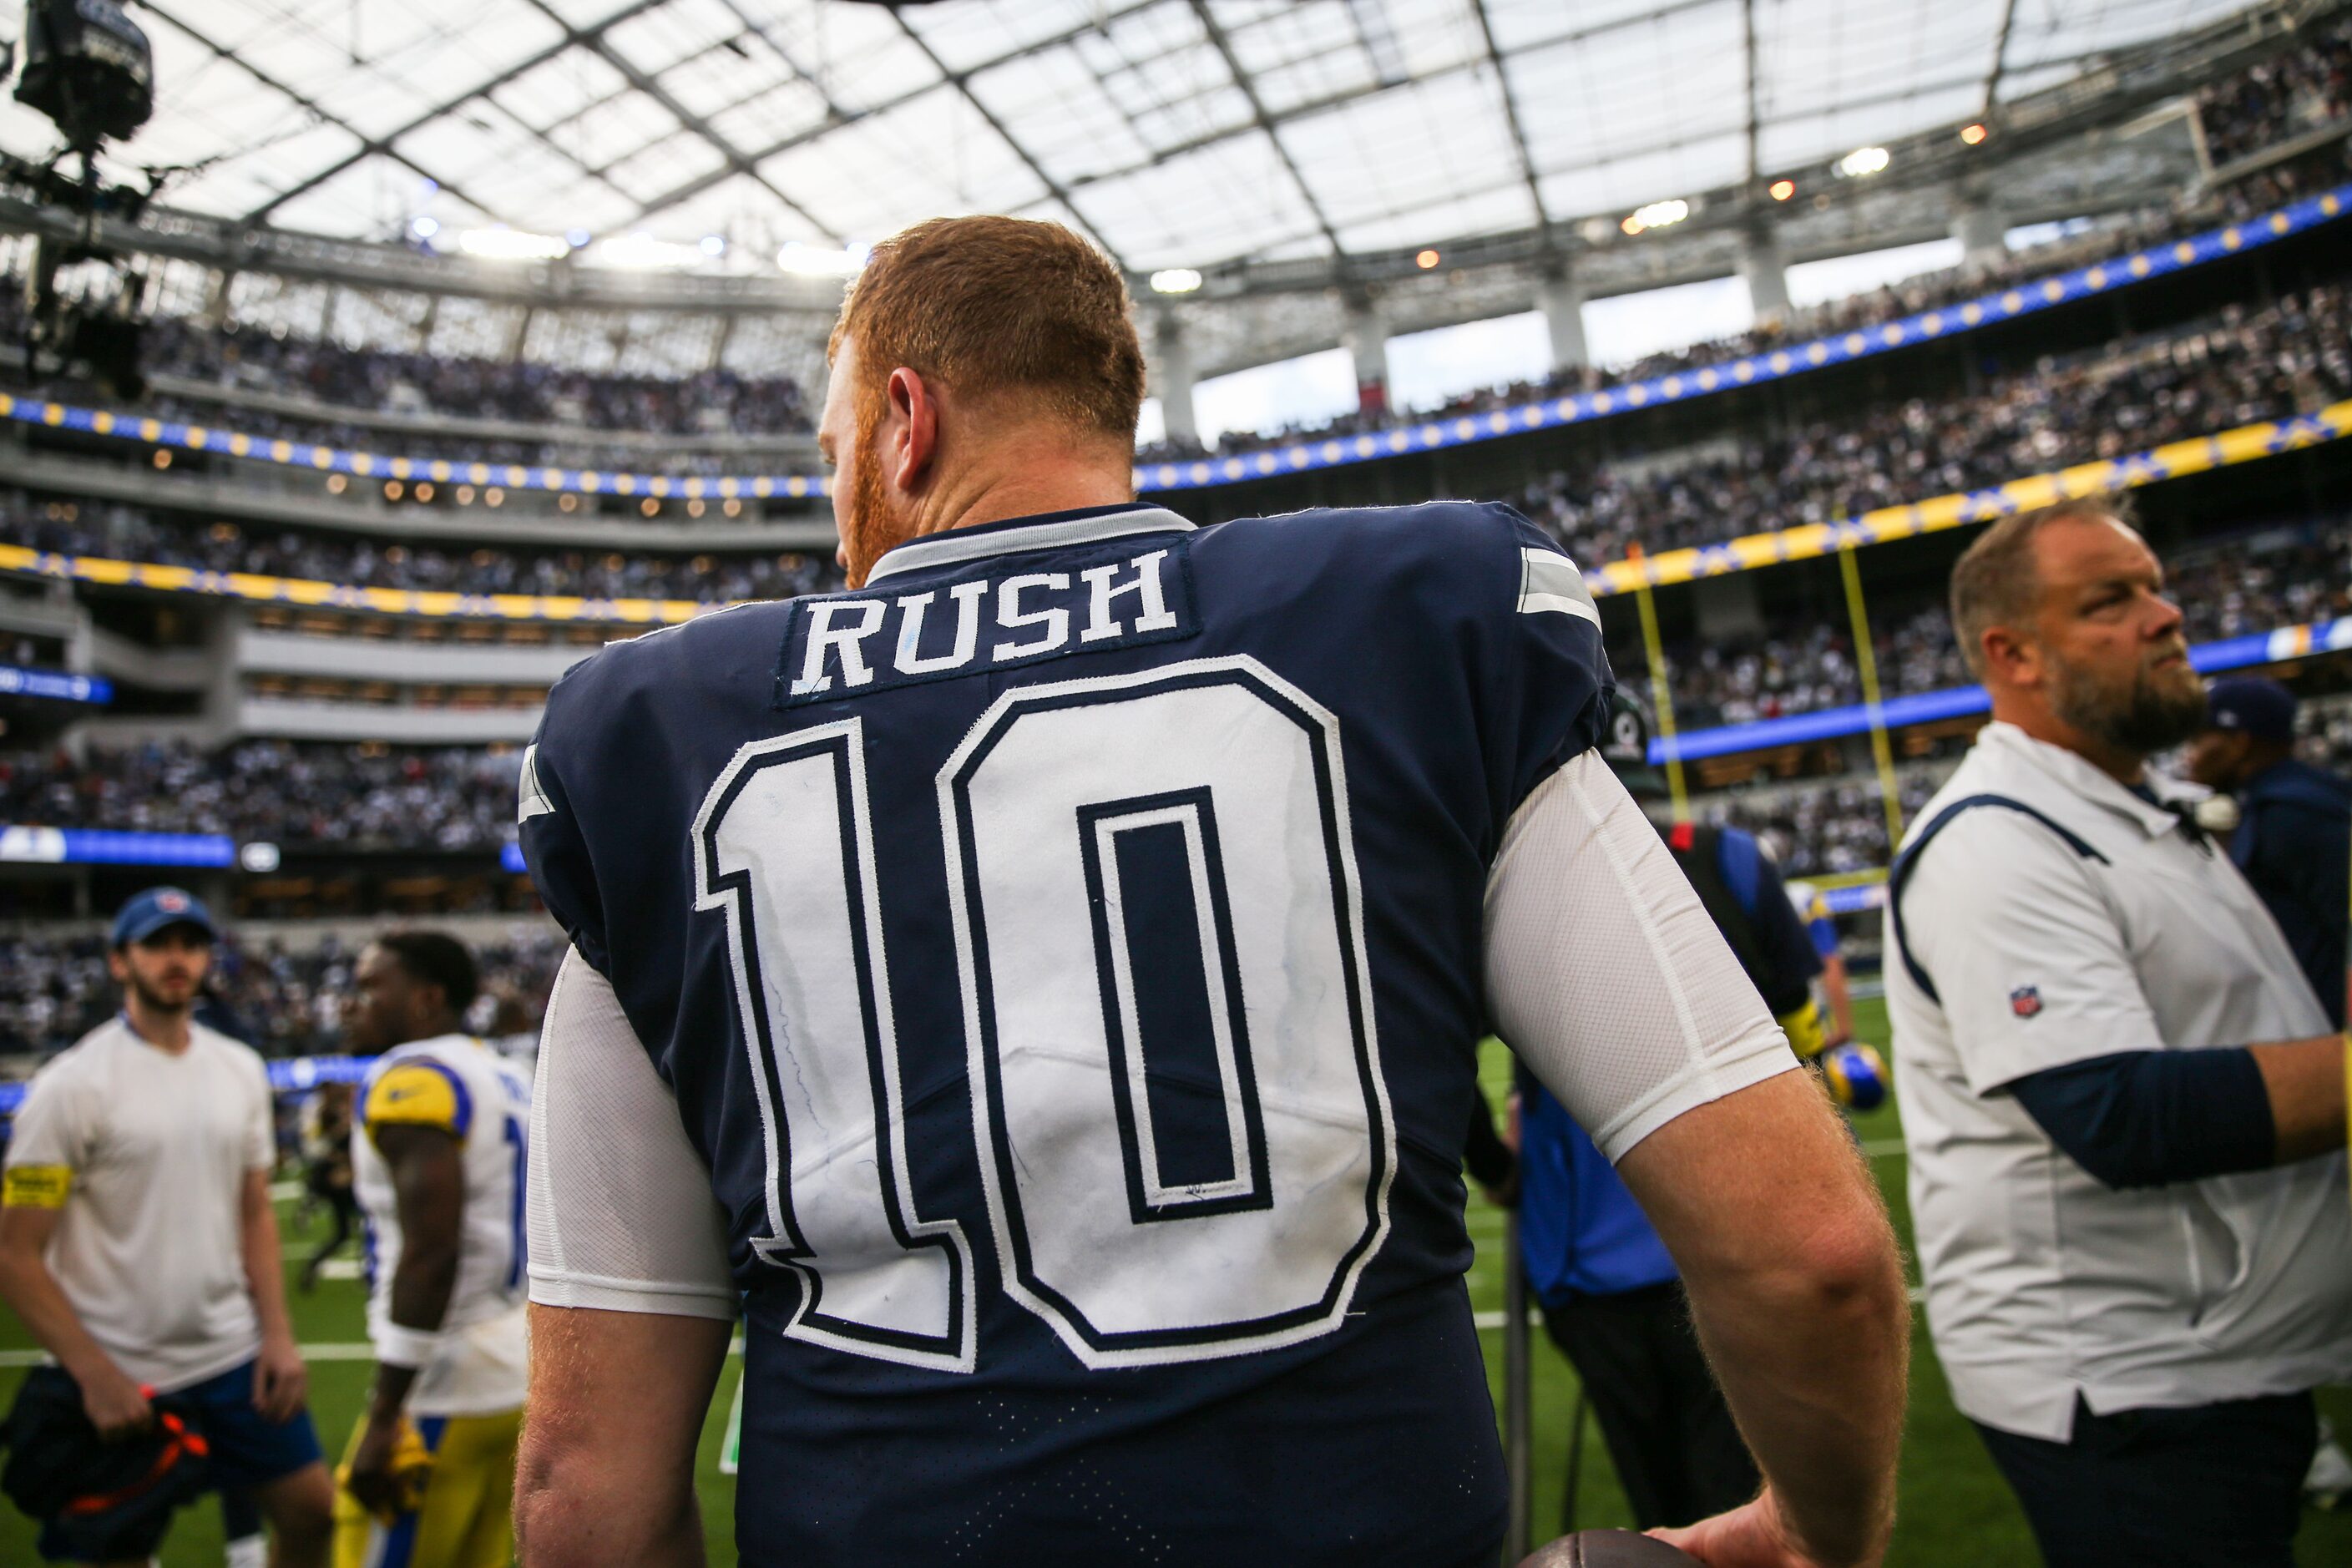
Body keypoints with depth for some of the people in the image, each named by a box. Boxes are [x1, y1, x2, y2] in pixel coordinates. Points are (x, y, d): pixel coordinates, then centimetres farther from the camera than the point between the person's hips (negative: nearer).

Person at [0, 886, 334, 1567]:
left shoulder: (241, 1070, 6)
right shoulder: (72, 1085, -12)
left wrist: (278, 1334, 2)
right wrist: (96, 1376, -17)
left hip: (236, 1357, 5)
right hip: (121, 1382, -5)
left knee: (312, 1510, 8)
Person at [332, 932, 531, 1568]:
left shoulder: (412, 1080, -13)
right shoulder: (508, 1081, 14)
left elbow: (431, 1253, -22)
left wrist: (384, 1416, -19)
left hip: (443, 1392, -9)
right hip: (518, 1374, 9)